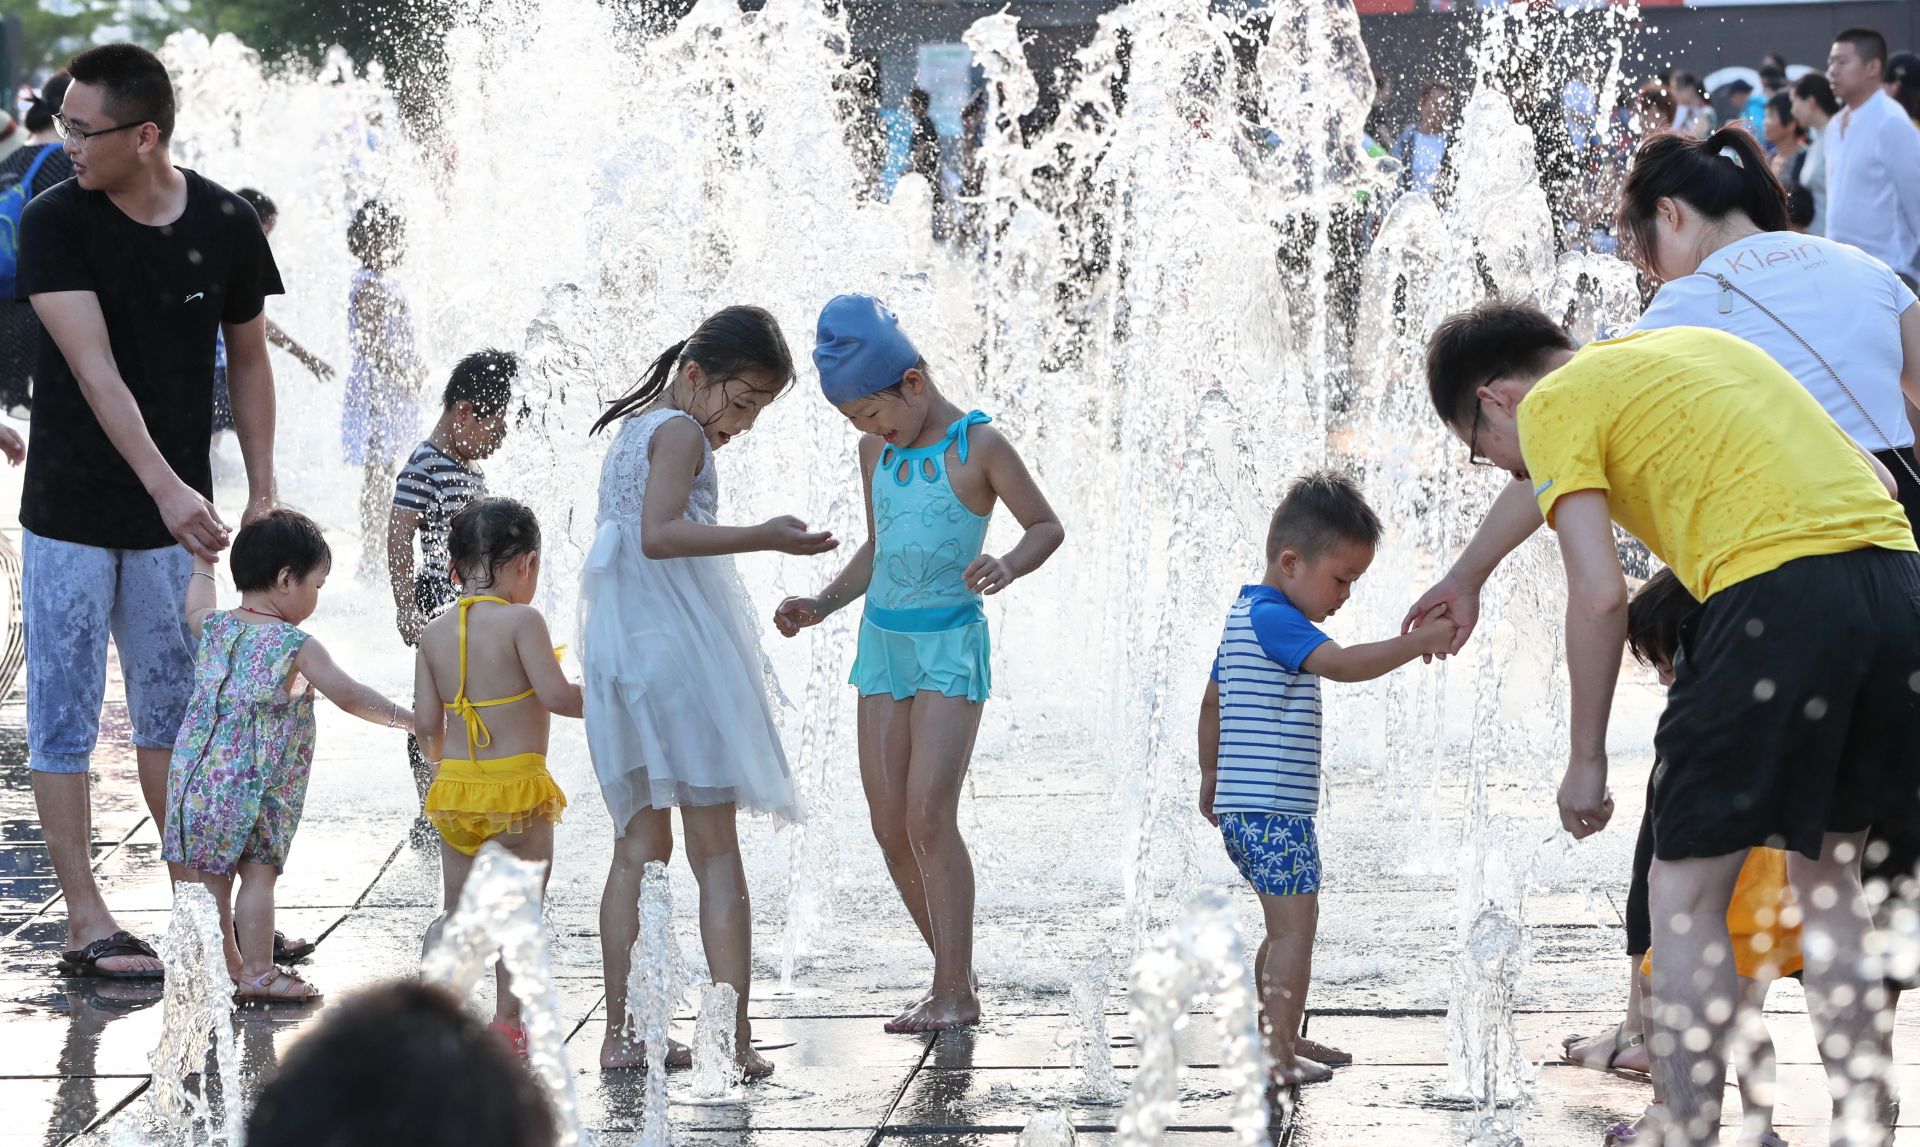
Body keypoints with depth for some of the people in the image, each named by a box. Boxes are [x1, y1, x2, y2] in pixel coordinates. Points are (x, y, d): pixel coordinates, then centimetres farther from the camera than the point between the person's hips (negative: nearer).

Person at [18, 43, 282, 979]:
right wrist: (168, 488, -31)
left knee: (173, 712, 10)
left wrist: (262, 492, 6)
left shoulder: (225, 226, -4)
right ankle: (86, 923, 3)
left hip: (173, 516, 3)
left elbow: (247, 358, 9)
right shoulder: (54, 221, -13)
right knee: (65, 716, -1)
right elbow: (95, 368, -22)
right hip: (70, 512, -3)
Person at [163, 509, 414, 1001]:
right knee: (258, 875, -1)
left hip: (198, 775, 7)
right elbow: (348, 695, -13)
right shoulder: (296, 645, -12)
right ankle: (258, 972, 2)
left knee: (209, 875, 13)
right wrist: (403, 717, -4)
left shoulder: (214, 628, 5)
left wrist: (204, 559, 45)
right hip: (258, 785, -7)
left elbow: (197, 606, 30)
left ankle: (227, 962, 25)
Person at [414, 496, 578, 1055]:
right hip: (517, 786, -5)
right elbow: (556, 696, -18)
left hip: (454, 785, 5)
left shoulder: (435, 632, 6)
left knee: (457, 913, 15)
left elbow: (426, 722, 5)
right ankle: (507, 1021, 9)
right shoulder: (521, 620, -12)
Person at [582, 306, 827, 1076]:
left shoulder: (633, 429, 17)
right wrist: (763, 538, -31)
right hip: (678, 650, -8)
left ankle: (622, 1032, 8)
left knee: (639, 850, 11)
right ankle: (733, 1036, -5)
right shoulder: (681, 433, -10)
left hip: (618, 657, 8)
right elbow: (659, 534, -25)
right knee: (715, 851, -3)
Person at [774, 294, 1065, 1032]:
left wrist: (1008, 567, -23)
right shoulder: (877, 452, 9)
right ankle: (954, 978, 13)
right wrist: (821, 605, 8)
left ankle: (953, 992, -12)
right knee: (890, 827, 2)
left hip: (951, 645, -7)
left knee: (929, 815, -16)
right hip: (883, 640, 7)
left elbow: (1047, 526, -3)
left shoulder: (978, 446, -9)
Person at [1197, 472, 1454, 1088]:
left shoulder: (1245, 616, 17)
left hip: (1243, 806, 11)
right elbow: (1344, 664, -29)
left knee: (1284, 929, 18)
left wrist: (1211, 773, 35)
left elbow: (1213, 700, 27)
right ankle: (1279, 1056, -10)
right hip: (1273, 808, -11)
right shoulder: (1275, 618, -16)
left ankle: (1278, 1040, 26)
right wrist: (1423, 641, -28)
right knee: (1295, 926, -9)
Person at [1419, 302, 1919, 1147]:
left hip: (1778, 590, -7)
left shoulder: (1555, 403, 8)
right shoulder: (1703, 346, 30)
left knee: (1687, 894, 4)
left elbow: (1599, 593, -3)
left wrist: (1585, 759, 5)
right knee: (1828, 874, 19)